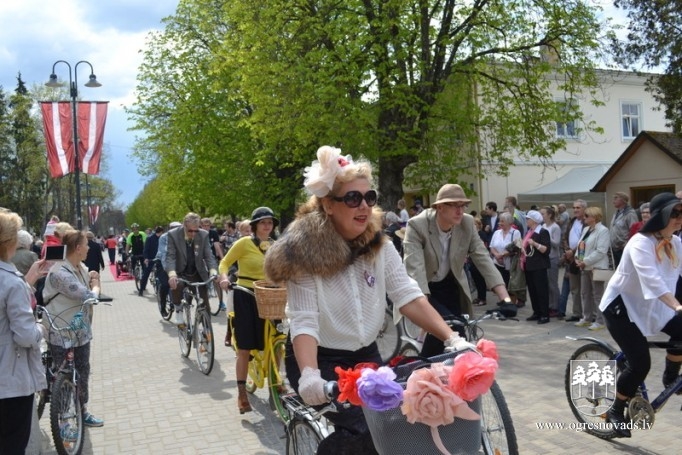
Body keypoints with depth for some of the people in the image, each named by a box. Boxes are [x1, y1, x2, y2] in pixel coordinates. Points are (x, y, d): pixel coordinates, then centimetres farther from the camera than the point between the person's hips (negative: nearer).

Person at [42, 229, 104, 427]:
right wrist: (95, 285, -6)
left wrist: (93, 282, -8)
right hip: (62, 334, -9)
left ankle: (82, 411, 33)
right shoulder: (60, 272, -25)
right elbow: (89, 297, -26)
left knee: (83, 372, 18)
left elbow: (92, 293, 12)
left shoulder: (81, 268, 4)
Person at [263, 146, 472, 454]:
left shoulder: (379, 245, -4)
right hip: (320, 359, -5)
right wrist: (309, 374, -43)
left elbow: (408, 296, -11)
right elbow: (303, 322, -26)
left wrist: (452, 339, -23)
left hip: (366, 355, 5)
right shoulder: (306, 253, -18)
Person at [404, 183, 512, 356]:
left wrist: (504, 297, -24)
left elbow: (482, 258, -14)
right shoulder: (417, 225, -26)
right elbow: (415, 267, -34)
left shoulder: (468, 223, -13)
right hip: (424, 289, -4)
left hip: (450, 286, 5)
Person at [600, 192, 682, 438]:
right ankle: (616, 412, 7)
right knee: (640, 363, -14)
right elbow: (651, 280, -38)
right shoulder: (640, 243, -24)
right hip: (621, 305, -7)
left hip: (651, 306, 7)